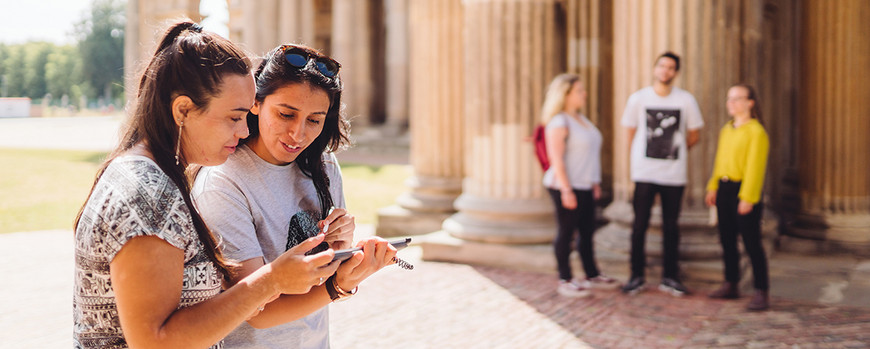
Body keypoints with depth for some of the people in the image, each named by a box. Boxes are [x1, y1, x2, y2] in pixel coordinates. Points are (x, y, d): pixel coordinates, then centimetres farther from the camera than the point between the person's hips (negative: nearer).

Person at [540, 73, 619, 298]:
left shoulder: (581, 119, 16)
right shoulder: (559, 123, -13)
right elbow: (556, 159, -18)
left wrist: (595, 182, 20)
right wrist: (566, 190, -21)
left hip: (585, 186, 9)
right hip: (566, 187, -9)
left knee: (587, 232, 13)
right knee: (566, 233, -1)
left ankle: (592, 276, 24)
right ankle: (565, 281, 7)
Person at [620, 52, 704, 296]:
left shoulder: (686, 100, 2)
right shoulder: (638, 99, 1)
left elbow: (694, 136, 12)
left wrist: (674, 152, 13)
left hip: (674, 174, 1)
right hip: (644, 173, -1)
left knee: (671, 227, 6)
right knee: (640, 225, 0)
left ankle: (670, 277, 16)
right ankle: (637, 276, 9)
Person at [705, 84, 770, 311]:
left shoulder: (756, 132, -11)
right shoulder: (726, 130, 15)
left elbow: (755, 167, -16)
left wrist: (747, 197, -19)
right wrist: (713, 187, 11)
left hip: (744, 190, -8)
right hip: (724, 190, 8)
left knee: (751, 242, -5)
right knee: (727, 240, 13)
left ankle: (761, 292, 1)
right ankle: (731, 285, 25)